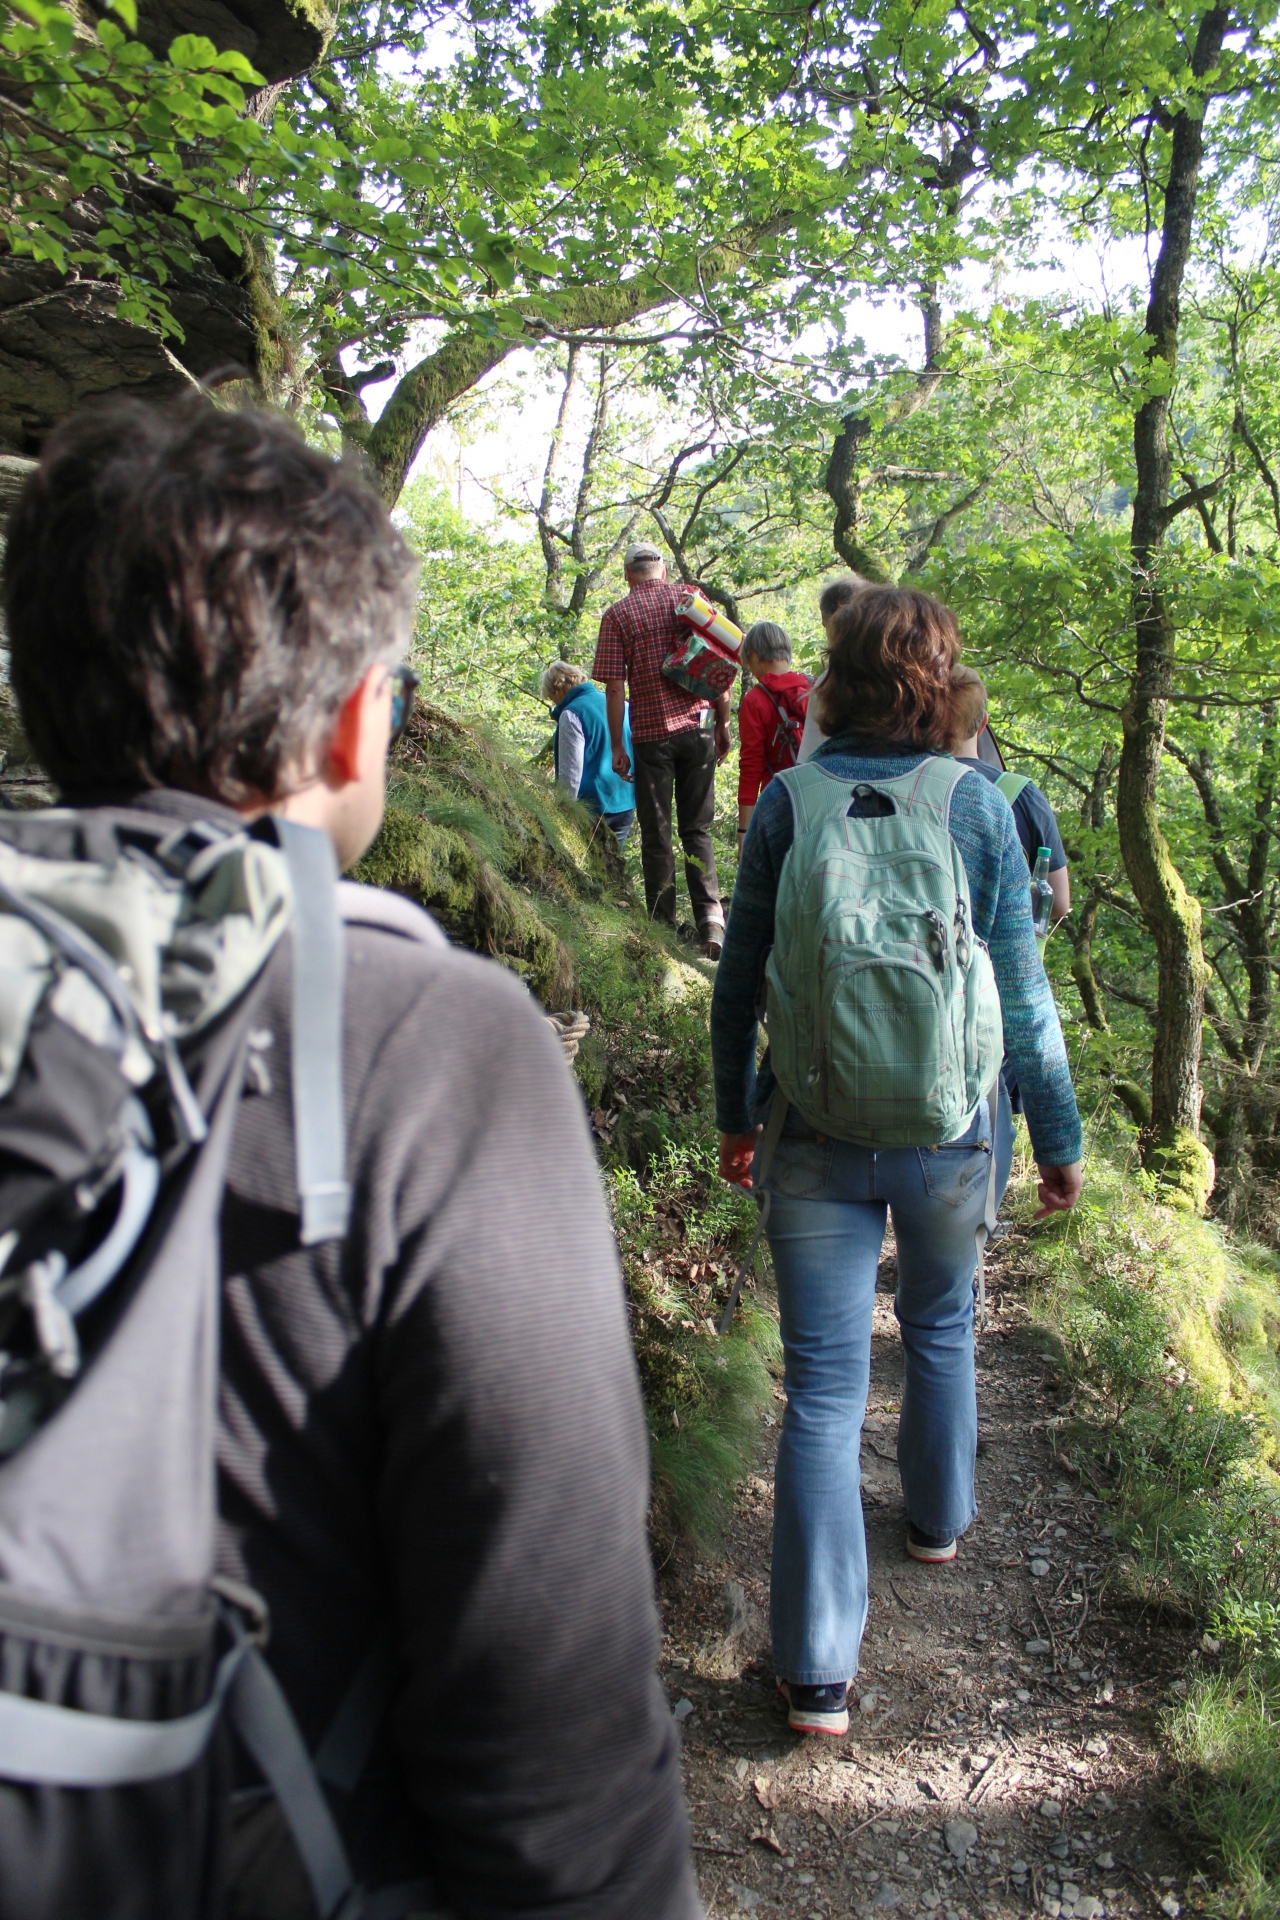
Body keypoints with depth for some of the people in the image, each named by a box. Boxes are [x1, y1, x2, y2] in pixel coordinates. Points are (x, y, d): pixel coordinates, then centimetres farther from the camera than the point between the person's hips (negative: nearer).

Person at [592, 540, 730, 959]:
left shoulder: (617, 615, -1)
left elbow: (615, 686, -6)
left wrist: (617, 746, -1)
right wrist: (722, 723, 12)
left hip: (651, 733, -2)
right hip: (697, 728, 2)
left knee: (656, 835, 6)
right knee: (697, 829, 10)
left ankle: (663, 927, 8)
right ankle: (710, 917, -4)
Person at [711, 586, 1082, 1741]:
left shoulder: (785, 804, -7)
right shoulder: (980, 809, -8)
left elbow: (739, 983, -1)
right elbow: (1022, 998, -4)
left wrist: (735, 1112, 13)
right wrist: (1059, 1138, 8)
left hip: (814, 1135, -1)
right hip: (946, 1135, 1)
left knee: (824, 1388, 6)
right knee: (941, 1326, 28)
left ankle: (818, 1670, 13)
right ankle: (940, 1516, 51)